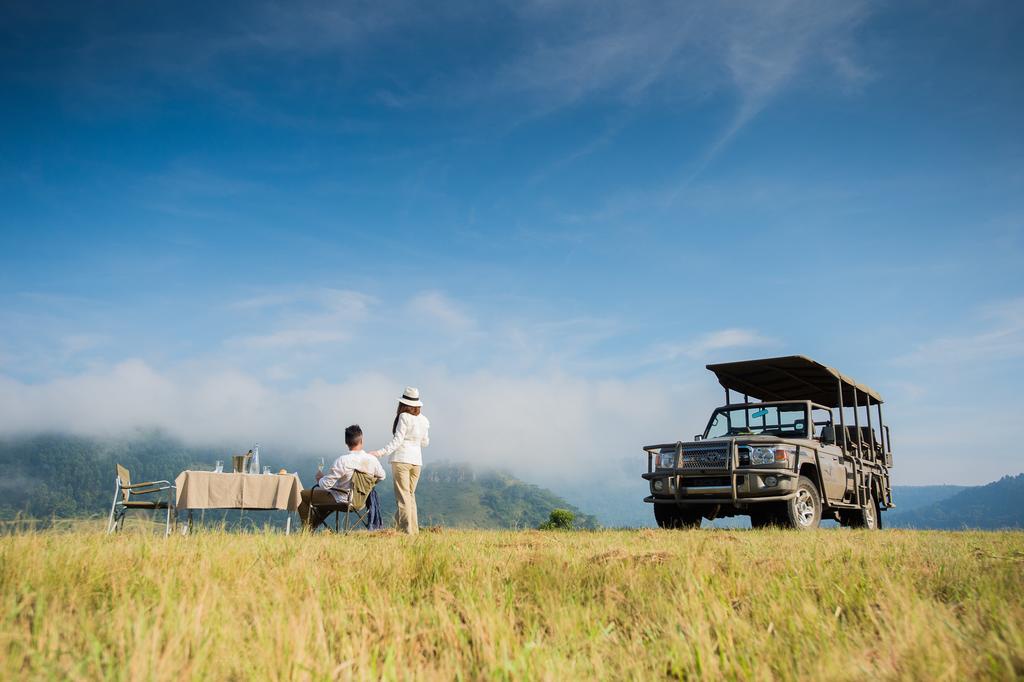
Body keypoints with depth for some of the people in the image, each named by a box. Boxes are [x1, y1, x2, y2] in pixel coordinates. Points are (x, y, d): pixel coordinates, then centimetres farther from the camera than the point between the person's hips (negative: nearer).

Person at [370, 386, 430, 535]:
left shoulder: (404, 417, -9)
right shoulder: (424, 420, 7)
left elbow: (398, 440, -14)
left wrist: (382, 452, -16)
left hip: (401, 459, -6)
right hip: (417, 460, 6)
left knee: (403, 496, -1)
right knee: (410, 494, 14)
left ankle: (409, 530, -4)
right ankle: (413, 529, 13)